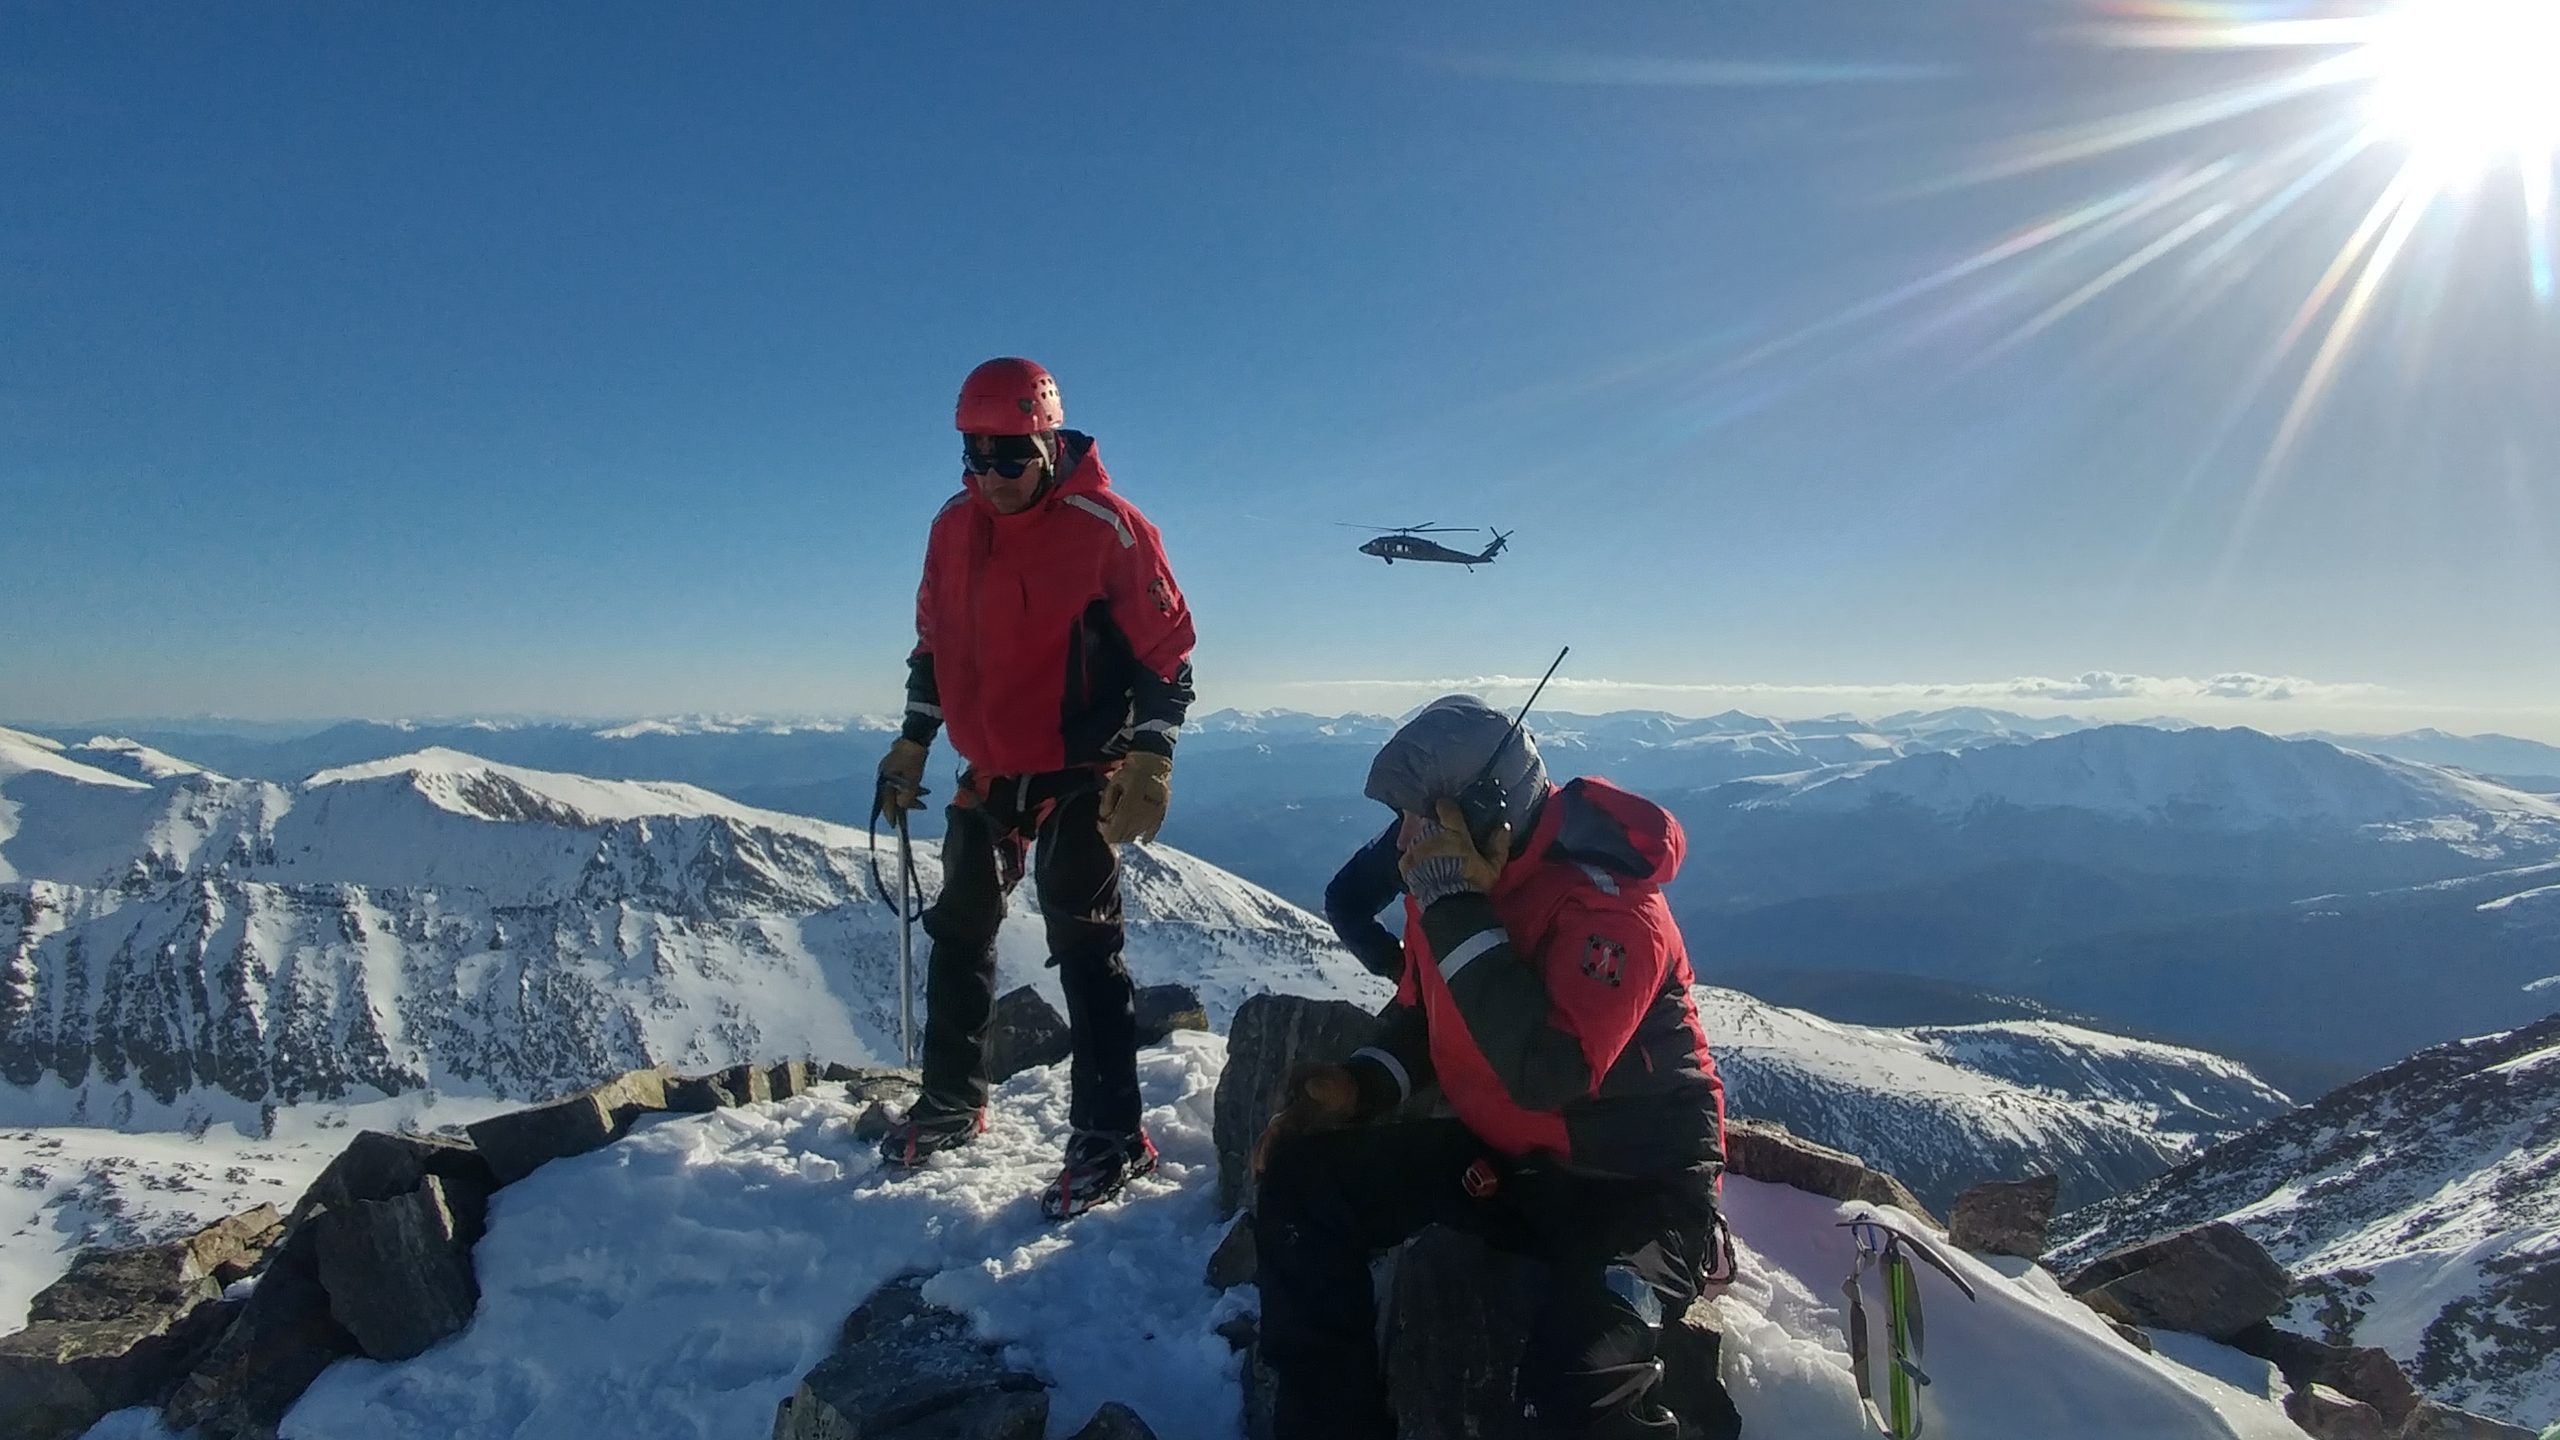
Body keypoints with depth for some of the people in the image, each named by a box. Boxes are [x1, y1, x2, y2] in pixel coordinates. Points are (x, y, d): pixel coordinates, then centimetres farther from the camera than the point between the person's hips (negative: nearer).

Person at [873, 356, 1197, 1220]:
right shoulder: (954, 528, 4)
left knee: (1083, 942, -6)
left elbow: (1167, 649, -12)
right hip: (989, 773, 7)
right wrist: (912, 744, 15)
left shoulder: (1106, 527, -14)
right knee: (959, 933, 15)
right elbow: (934, 643, 15)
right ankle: (951, 1105, 32)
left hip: (1081, 775, -7)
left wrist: (1148, 762, -18)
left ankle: (1110, 1136, 4)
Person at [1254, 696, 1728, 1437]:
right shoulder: (1448, 880, -4)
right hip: (1502, 1147, 7)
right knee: (1304, 1186, -6)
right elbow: (1422, 1011, 13)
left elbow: (1546, 1075, -39)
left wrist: (1457, 909, -37)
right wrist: (1358, 1085, -7)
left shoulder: (1608, 900, -26)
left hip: (1634, 1180, -7)